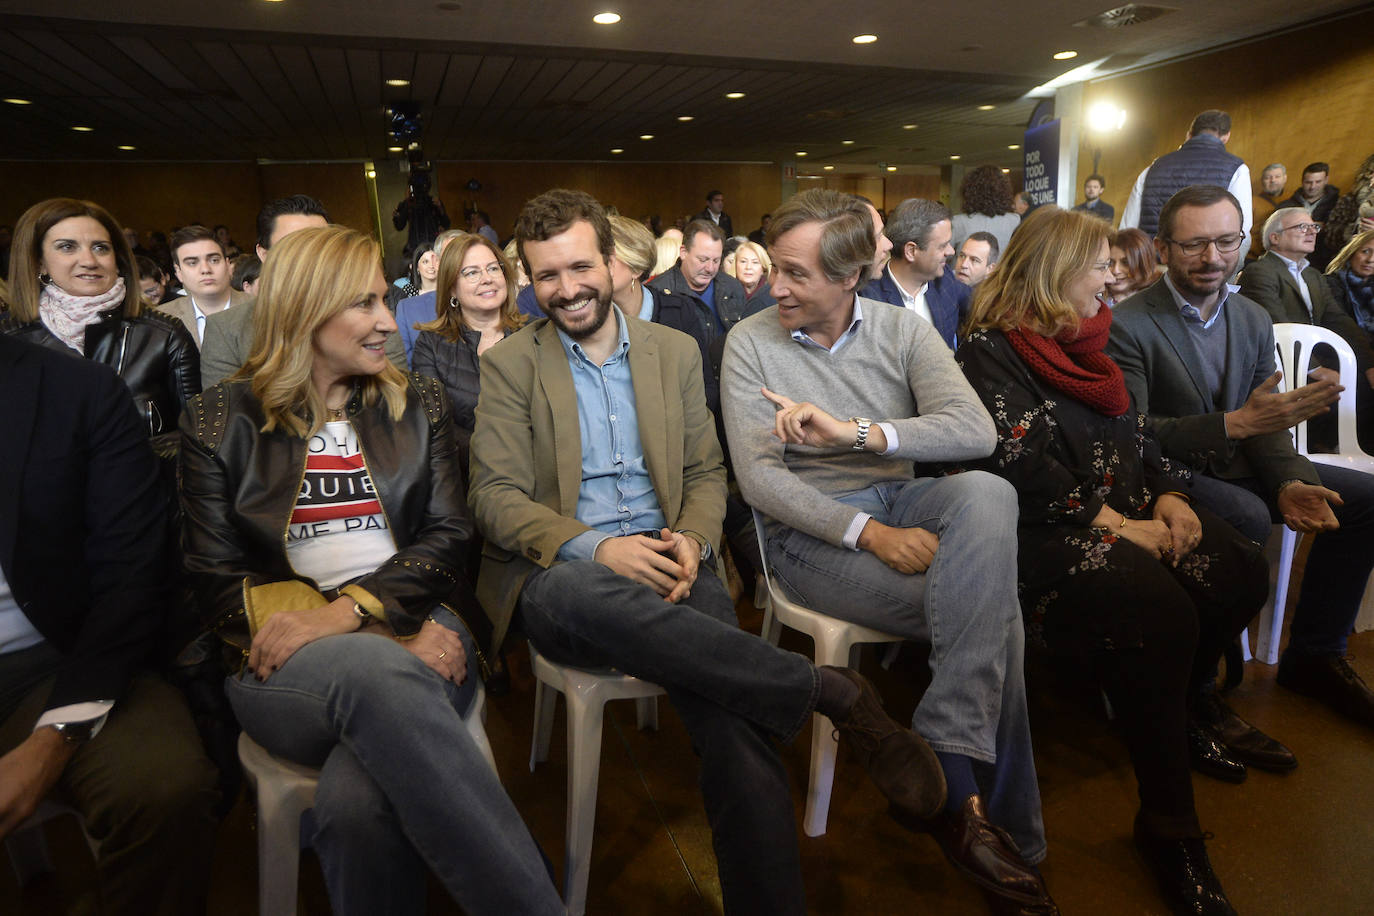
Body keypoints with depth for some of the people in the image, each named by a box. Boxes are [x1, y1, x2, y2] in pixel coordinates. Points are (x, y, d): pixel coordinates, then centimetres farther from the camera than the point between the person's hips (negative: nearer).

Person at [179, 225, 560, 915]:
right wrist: (394, 643, -12)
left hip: (416, 631, 1)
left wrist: (348, 611, -15)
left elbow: (446, 533, 5)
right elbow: (216, 579, 2)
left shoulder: (417, 404, 13)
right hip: (284, 659, -1)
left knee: (356, 799, -33)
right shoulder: (219, 421, 8)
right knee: (378, 672, -37)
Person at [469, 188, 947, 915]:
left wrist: (693, 542, -10)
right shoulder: (509, 364, 7)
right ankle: (832, 692, -26)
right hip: (563, 574, -1)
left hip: (663, 565, 2)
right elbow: (496, 498, -1)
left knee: (735, 729, -28)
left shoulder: (676, 351, 14)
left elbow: (706, 473, 14)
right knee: (577, 592, -39)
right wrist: (597, 548, -19)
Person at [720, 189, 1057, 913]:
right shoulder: (750, 343, -2)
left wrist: (854, 431, -25)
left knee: (987, 495, -31)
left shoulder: (901, 329, 4)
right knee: (991, 614, -23)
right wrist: (870, 533, -23)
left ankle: (947, 769, -24)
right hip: (810, 531, -3)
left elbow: (975, 430, -11)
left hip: (901, 502, 4)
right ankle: (1012, 835, -4)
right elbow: (758, 478, -11)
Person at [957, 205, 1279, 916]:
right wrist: (1114, 524, -17)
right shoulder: (989, 350, -7)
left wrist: (1169, 497, 0)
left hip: (1130, 510, 9)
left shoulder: (1083, 339, 20)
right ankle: (1168, 825, -12)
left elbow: (1133, 429, 18)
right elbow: (1022, 467, -16)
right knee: (1159, 613, -29)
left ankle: (1191, 702, 21)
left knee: (1239, 571, -10)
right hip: (1048, 531, -8)